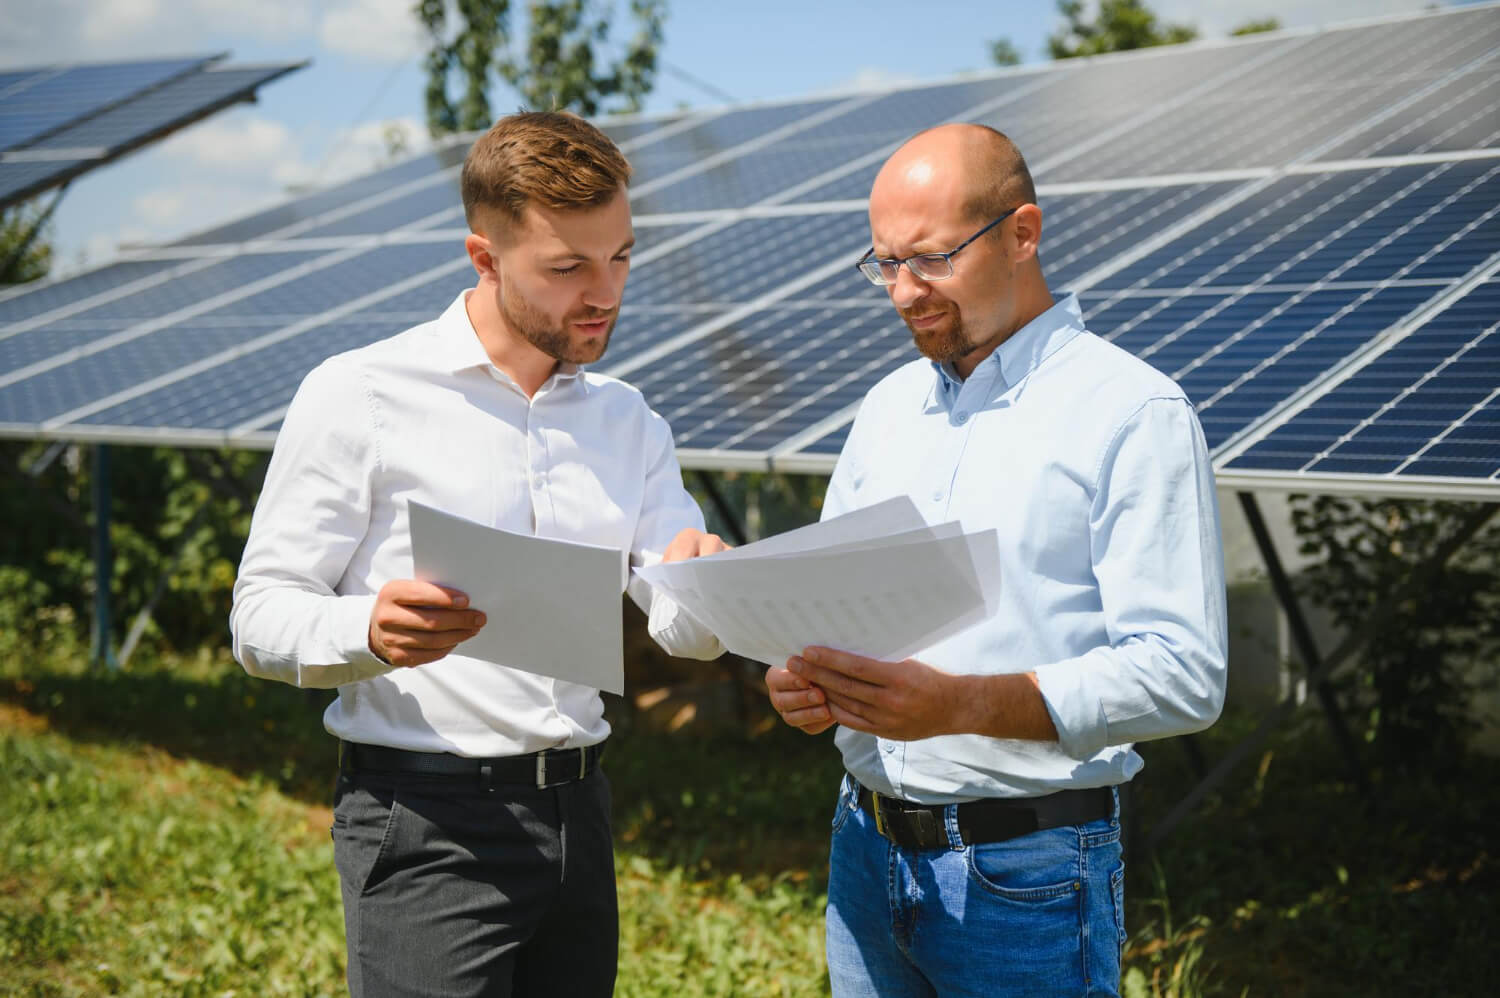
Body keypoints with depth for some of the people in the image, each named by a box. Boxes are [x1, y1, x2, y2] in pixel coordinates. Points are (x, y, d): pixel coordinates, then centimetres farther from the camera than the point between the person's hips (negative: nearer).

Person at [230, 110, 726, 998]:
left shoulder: (627, 420, 11)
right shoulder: (359, 398, -6)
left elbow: (686, 631, 5)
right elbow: (261, 619, -7)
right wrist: (370, 632, -28)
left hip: (576, 814, 5)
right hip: (428, 825, -5)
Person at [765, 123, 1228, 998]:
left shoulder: (1135, 415, -10)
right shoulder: (888, 407, 12)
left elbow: (1184, 673, -17)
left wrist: (964, 704, -27)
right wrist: (798, 677, -5)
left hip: (1027, 872, -6)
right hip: (868, 845, 6)